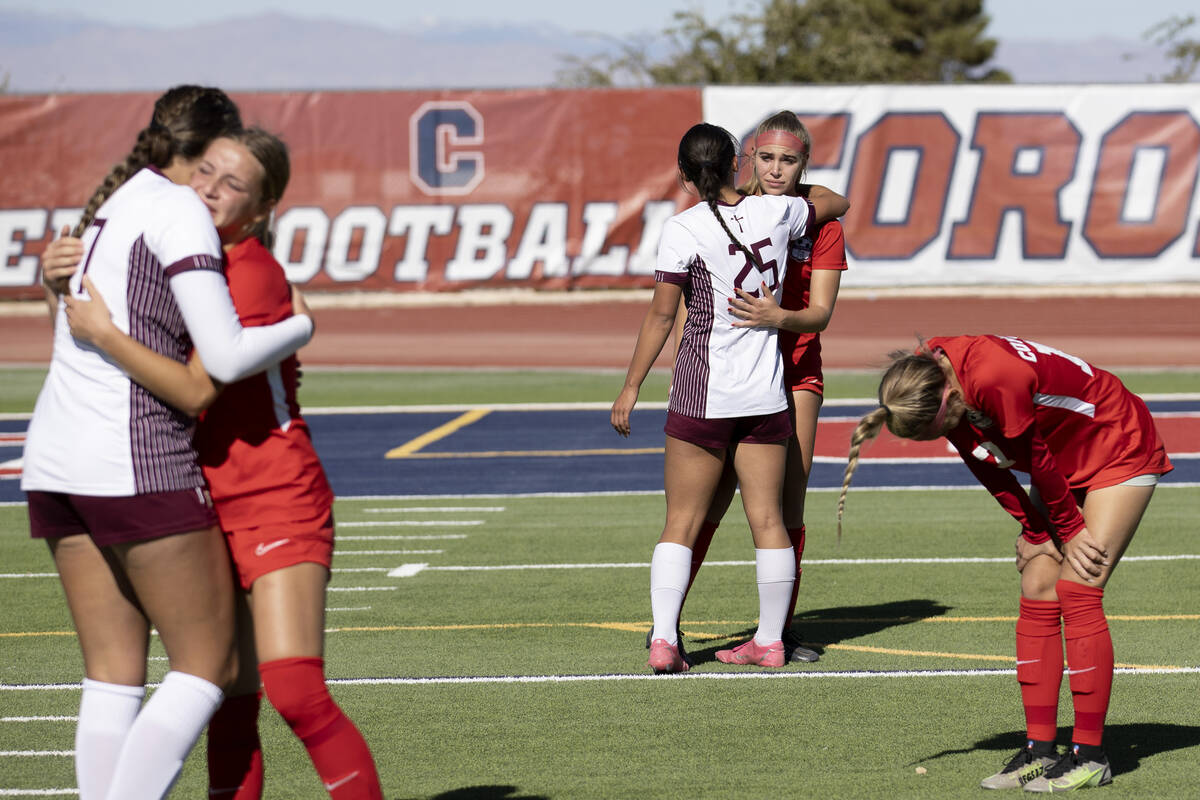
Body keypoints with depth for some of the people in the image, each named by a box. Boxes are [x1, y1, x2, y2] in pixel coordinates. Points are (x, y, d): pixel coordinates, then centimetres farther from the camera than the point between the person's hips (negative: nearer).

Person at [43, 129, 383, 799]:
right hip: (213, 510, 7)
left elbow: (197, 390, -21)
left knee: (296, 693, -18)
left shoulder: (254, 273, -12)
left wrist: (104, 332, -19)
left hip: (279, 504, -7)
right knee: (232, 706, 5)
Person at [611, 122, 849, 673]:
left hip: (702, 395, -3)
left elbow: (661, 316, -10)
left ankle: (664, 639, -8)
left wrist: (630, 388, -3)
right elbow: (836, 203, 22)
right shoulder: (774, 212, 1)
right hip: (766, 395, 4)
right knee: (767, 520, 9)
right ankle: (770, 640, 13)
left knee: (681, 523, 1)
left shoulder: (684, 230, -11)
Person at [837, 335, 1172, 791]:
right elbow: (989, 467, -1)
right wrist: (1035, 531, -5)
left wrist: (1069, 530, -10)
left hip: (1122, 453, -8)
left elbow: (1037, 459, -24)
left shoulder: (994, 380, -38)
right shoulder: (930, 382, -12)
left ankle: (1090, 757, -11)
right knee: (1037, 593, 0)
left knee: (1076, 593, -14)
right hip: (1065, 465, 8)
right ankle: (1040, 749, 3)